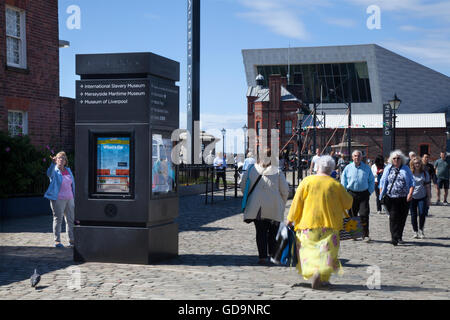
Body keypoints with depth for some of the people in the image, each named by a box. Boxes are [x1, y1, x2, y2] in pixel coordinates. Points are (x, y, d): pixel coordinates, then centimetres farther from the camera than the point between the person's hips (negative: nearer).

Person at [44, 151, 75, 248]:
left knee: (71, 219, 8)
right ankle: (57, 241, 5)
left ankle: (72, 240, 15)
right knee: (58, 219, 0)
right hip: (58, 199, -6)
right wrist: (53, 163, -48)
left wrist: (74, 196, 16)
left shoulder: (68, 170, 12)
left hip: (69, 199, 6)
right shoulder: (55, 171, -5)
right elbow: (49, 173, -30)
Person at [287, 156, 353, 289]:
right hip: (329, 225, 0)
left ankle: (313, 272, -2)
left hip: (308, 224, 0)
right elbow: (348, 203, 9)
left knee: (309, 250, 13)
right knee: (326, 251, 3)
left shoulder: (307, 181, -3)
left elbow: (297, 201, -3)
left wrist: (290, 219, 4)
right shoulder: (336, 185, -1)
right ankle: (322, 275, -18)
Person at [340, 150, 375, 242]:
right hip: (351, 194, 1)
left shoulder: (367, 168, 6)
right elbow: (343, 181, 10)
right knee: (352, 215, 5)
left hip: (363, 194, -1)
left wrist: (369, 192, 4)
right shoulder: (348, 168, 5)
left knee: (364, 215, -8)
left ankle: (365, 235, -5)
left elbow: (372, 181, 12)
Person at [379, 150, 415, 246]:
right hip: (391, 198, -1)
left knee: (402, 218, 7)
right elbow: (382, 182, 11)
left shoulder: (406, 169, 11)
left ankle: (399, 237, 22)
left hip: (404, 198, 1)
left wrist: (410, 193, -7)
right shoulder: (388, 169, 10)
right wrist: (381, 195, 3)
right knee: (393, 217, -11)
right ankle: (395, 238, -13)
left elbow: (412, 182, 8)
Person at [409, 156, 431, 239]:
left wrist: (428, 198, 7)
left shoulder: (425, 173, 4)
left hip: (422, 197, 0)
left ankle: (421, 230, 10)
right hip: (412, 197, 0)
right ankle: (415, 232, 15)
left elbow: (428, 187, 9)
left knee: (422, 213, -10)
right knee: (413, 215, 3)